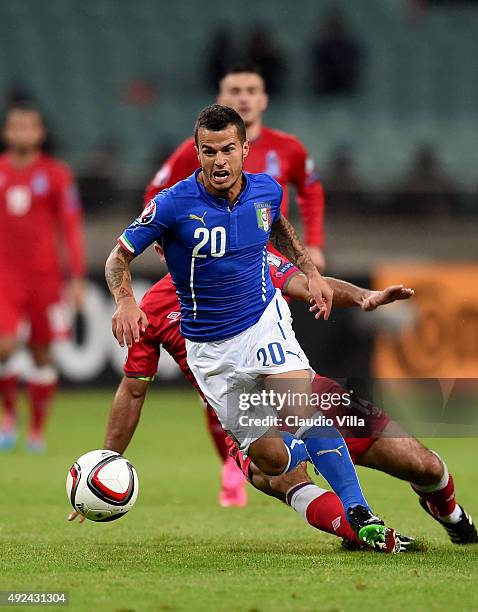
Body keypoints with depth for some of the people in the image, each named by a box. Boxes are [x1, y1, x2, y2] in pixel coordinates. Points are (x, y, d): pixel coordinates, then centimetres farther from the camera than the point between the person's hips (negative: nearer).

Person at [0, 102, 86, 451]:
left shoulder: (56, 174, 2)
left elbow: (71, 226, 2)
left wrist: (77, 277, -3)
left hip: (44, 275, 0)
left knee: (42, 353, 4)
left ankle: (37, 430, 14)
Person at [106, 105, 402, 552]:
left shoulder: (267, 190, -5)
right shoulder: (173, 205, -17)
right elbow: (119, 256, -8)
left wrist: (311, 272, 11)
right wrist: (125, 302, -26)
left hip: (264, 319, 1)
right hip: (208, 347, -1)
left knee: (302, 412, -27)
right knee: (272, 457, -2)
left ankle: (361, 517, -23)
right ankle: (311, 447, 35)